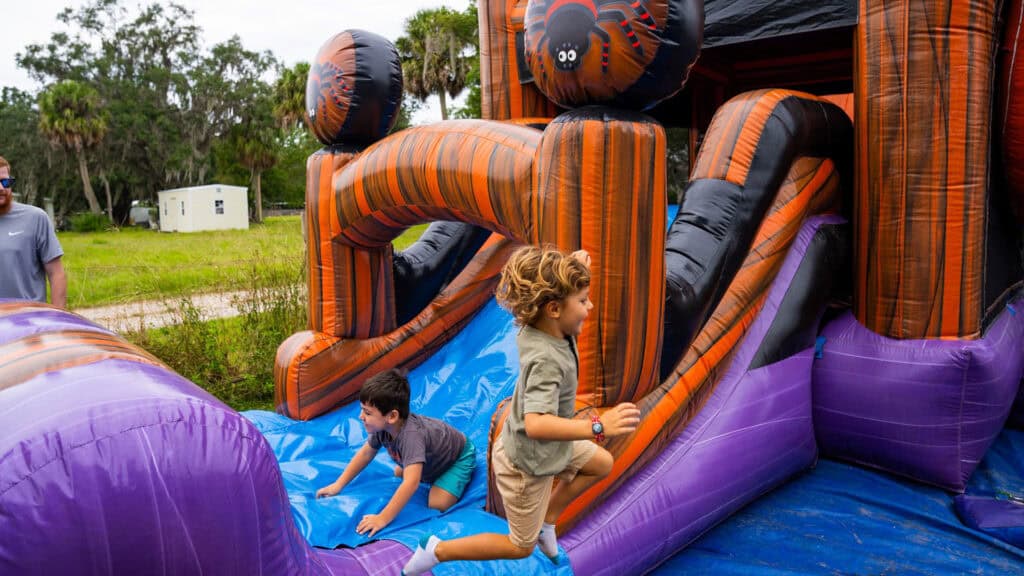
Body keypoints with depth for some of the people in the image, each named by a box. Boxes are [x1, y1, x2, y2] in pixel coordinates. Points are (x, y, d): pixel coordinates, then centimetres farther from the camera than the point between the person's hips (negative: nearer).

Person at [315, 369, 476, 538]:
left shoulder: (411, 434, -45)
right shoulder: (382, 426, -22)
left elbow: (411, 483, -52)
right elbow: (366, 452, -4)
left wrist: (383, 518, -51)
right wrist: (338, 484, -3)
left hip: (460, 456, -7)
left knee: (437, 504, -22)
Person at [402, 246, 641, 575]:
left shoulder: (540, 326, -13)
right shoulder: (546, 359, -37)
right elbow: (536, 424, -49)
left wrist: (574, 267, -8)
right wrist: (598, 427, -55)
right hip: (527, 462, -8)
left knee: (602, 464, 23)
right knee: (520, 546, 13)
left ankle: (547, 519, 34)